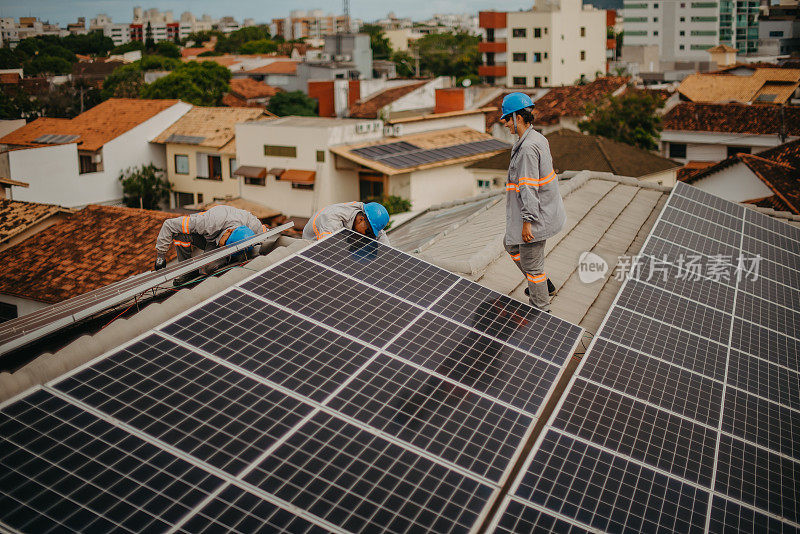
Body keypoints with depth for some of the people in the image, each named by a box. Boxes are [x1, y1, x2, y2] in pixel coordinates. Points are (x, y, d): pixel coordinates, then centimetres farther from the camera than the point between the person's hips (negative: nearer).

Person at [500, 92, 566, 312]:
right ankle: (542, 284, 37)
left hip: (535, 214, -10)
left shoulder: (528, 148, -25)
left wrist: (527, 222, -23)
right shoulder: (538, 138, 7)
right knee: (511, 244, 26)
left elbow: (528, 187, -26)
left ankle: (541, 308, 20)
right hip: (544, 209, 10)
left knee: (531, 261, 4)